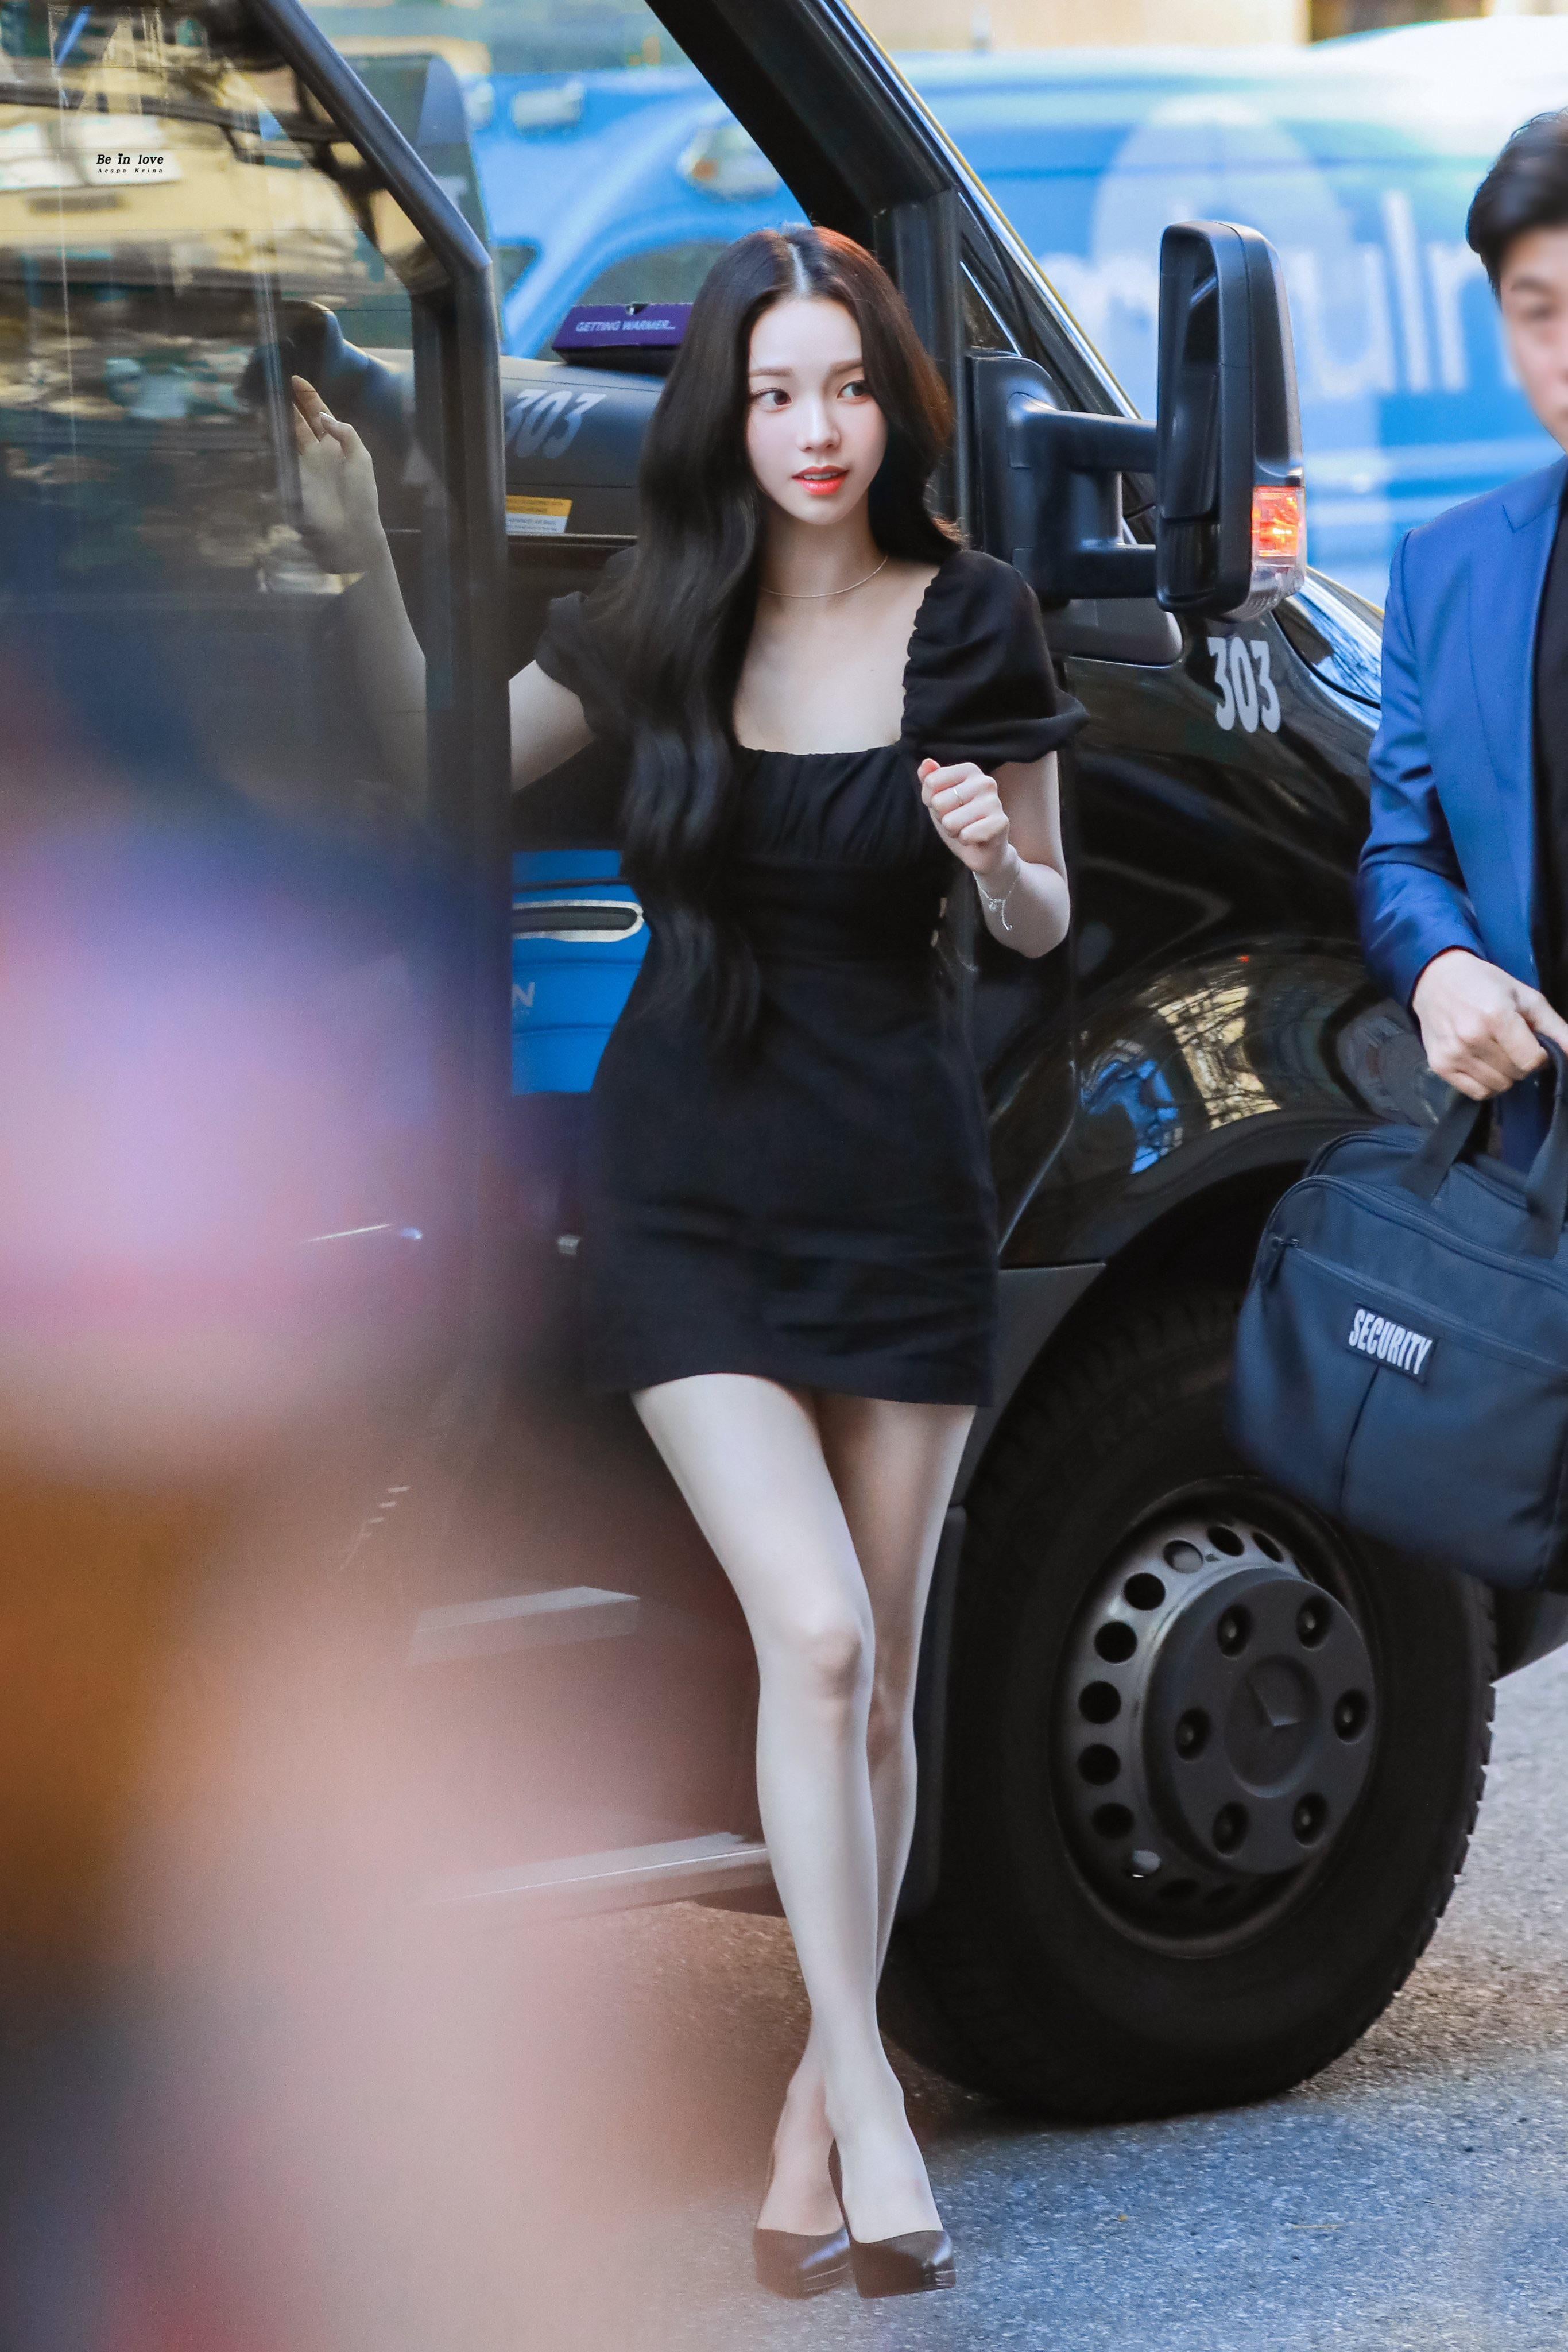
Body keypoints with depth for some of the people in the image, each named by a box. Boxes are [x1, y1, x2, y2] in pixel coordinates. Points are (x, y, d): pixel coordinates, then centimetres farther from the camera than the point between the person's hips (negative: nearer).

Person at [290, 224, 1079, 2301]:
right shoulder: (655, 626, -1)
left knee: (875, 1677, 6)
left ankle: (808, 2127, 17)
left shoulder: (972, 626, -2)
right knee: (812, 1631, -16)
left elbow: (1041, 929, 6)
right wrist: (365, 559, -3)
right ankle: (866, 2110, -9)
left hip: (898, 1188, 1)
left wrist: (995, 855, -17)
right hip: (688, 1191, -1)